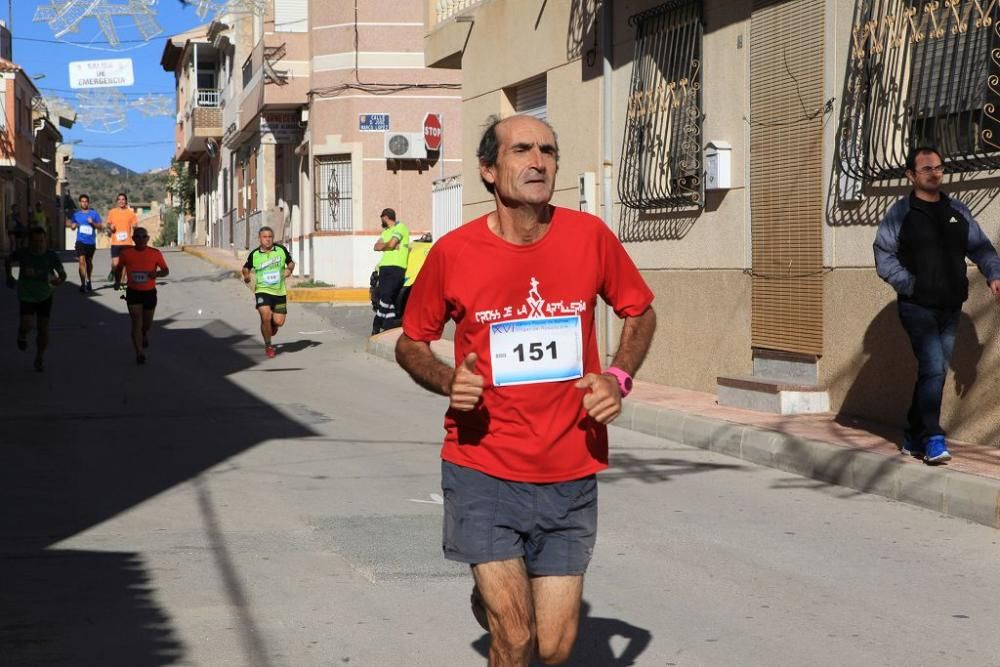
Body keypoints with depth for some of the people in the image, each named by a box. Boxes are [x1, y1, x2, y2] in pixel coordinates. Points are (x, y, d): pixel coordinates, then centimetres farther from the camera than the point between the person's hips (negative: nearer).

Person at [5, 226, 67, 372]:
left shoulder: (51, 256, -14)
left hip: (45, 296, 1)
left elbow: (62, 273, -8)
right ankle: (22, 335, 18)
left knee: (43, 328, 5)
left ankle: (40, 358, 28)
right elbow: (9, 260, 6)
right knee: (28, 324, -21)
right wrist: (9, 276, 4)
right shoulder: (23, 254, -15)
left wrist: (59, 280, -28)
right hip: (26, 296, -1)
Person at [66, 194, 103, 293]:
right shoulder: (76, 214, 6)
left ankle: (88, 281, 36)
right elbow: (68, 222, 16)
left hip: (91, 241, 1)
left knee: (89, 262, 17)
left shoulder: (94, 214, 3)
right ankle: (83, 284, -19)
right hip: (81, 241, -1)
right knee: (82, 261, -16)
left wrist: (93, 223, -15)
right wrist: (72, 225, -7)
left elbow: (101, 226, 2)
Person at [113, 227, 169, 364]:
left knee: (147, 322, 18)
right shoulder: (126, 253, -5)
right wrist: (118, 281, -3)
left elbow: (166, 270, 2)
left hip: (150, 292, 1)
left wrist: (157, 273, -20)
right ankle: (140, 353, -8)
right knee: (136, 322, -11)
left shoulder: (155, 253, -6)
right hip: (133, 292, -1)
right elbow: (119, 268, 12)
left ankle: (145, 334, 55)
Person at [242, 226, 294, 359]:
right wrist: (246, 275, -10)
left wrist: (289, 269, -8)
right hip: (262, 291, -2)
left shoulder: (281, 250, -1)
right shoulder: (254, 254, -4)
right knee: (266, 317, -18)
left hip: (279, 291, 2)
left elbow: (291, 262, 13)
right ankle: (268, 346, 3)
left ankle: (273, 325, 38)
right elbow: (246, 268, 11)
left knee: (279, 321, -2)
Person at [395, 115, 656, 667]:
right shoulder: (452, 253, -7)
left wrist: (619, 378, -5)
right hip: (483, 470, -2)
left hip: (569, 476, 2)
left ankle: (494, 596, 40)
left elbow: (639, 313, 13)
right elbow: (411, 342, 7)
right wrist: (449, 383, -14)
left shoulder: (590, 237, -3)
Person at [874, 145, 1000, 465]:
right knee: (933, 369, -17)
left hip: (950, 307, 5)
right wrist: (910, 285, -14)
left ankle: (914, 437, 23)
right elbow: (884, 256, -4)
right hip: (917, 306, -5)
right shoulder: (900, 213, -2)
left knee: (936, 372, 10)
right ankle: (932, 439, -14)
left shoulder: (958, 211, 12)